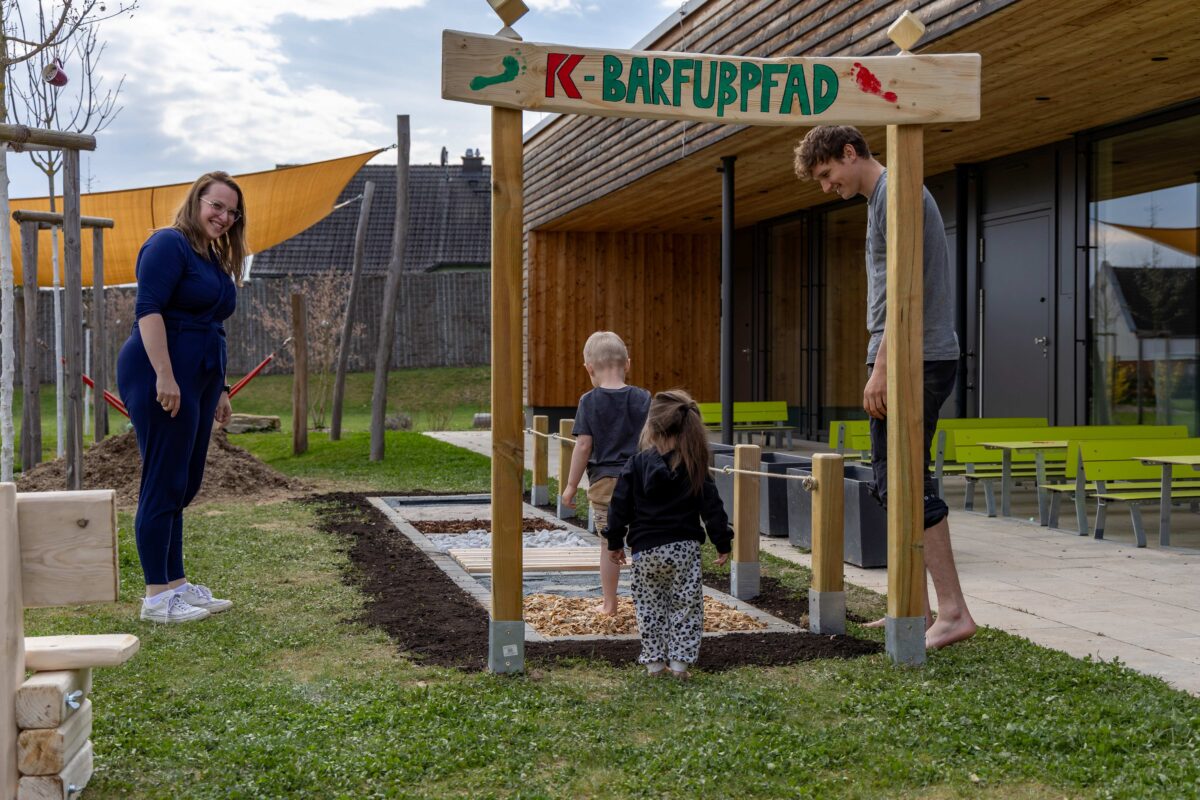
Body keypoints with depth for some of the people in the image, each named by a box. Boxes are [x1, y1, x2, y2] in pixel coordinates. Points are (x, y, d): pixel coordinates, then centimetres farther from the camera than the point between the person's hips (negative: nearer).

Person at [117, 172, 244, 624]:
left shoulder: (216, 260, 20)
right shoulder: (169, 245, -8)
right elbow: (149, 310, -18)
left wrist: (219, 390, 24)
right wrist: (165, 377, -25)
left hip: (198, 380, 10)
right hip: (163, 378, -9)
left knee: (182, 488, 12)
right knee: (164, 485, -6)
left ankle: (176, 585, 20)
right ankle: (156, 598, -1)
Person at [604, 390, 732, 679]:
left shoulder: (637, 465, -4)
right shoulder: (695, 468, -4)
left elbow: (620, 506, 0)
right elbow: (712, 508, -3)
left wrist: (615, 542, 11)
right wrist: (723, 543, 7)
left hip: (645, 550, 1)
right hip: (684, 548, 0)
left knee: (650, 607, 12)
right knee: (686, 606, 8)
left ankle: (654, 660, 13)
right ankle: (679, 661, 5)